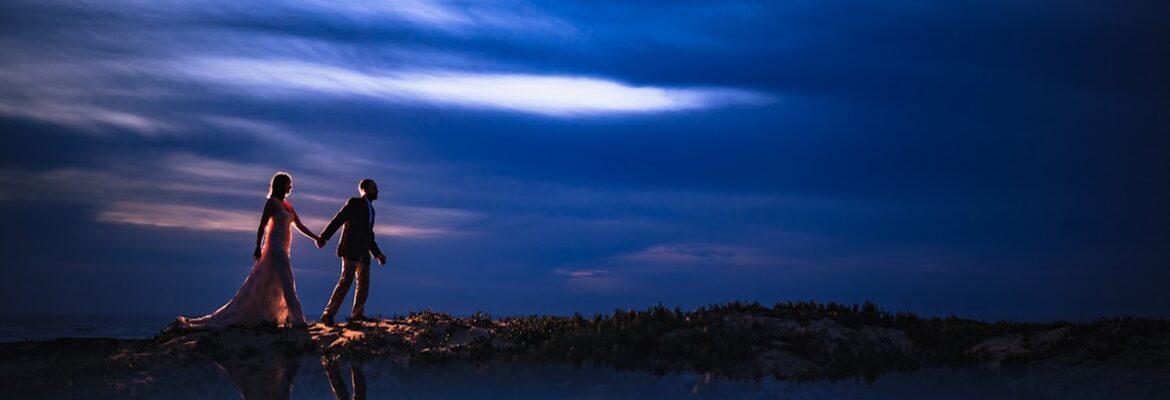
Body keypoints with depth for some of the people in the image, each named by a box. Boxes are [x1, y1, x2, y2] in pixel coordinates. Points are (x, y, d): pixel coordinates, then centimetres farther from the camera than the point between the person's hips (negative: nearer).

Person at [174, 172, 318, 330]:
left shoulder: (287, 205, 18)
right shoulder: (272, 202, -5)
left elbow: (300, 226, 20)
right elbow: (262, 225, -12)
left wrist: (317, 238, 17)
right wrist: (258, 247, -21)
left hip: (282, 249, 9)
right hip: (275, 246, -9)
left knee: (271, 285, 9)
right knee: (286, 282, -11)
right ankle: (297, 319, -13)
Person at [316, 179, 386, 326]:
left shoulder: (371, 209, 21)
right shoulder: (354, 203, -2)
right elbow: (338, 220, -12)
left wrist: (377, 253, 21)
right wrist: (323, 237, -22)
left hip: (363, 253, 8)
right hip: (351, 249, -8)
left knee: (364, 284, 7)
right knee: (346, 281, -14)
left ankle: (357, 314, 14)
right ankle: (328, 314, -12)